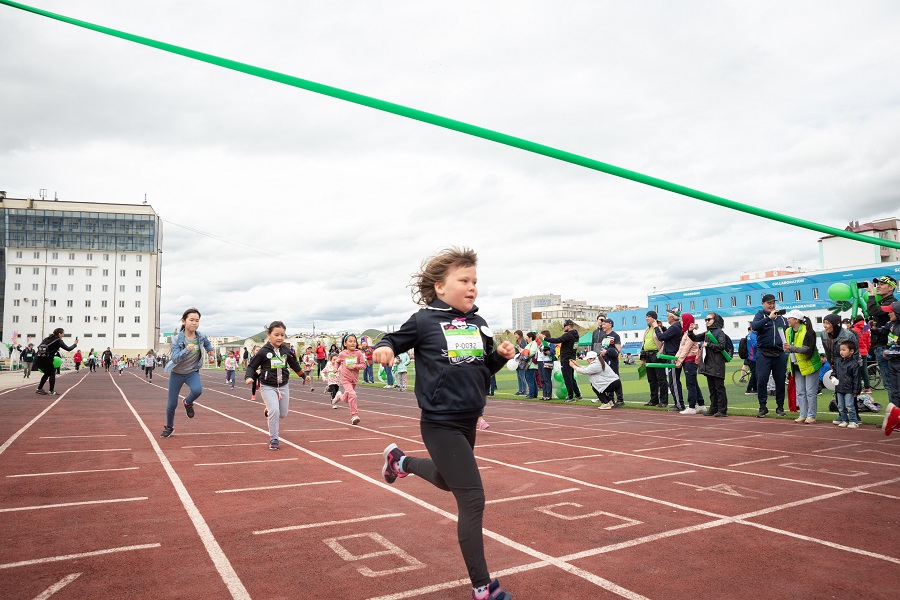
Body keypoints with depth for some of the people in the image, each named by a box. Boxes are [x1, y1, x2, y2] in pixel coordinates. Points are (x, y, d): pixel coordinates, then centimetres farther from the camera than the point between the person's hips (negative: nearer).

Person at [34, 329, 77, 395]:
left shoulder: (47, 338, 21)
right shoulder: (58, 340, 1)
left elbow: (40, 347, 18)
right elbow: (68, 349, 2)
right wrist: (75, 344, 18)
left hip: (37, 358, 7)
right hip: (45, 359, -7)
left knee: (47, 373, 24)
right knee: (52, 373, 10)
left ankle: (39, 389, 24)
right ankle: (51, 391, 8)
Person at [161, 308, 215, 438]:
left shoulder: (201, 337, -11)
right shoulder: (177, 339, -20)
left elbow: (208, 346, 14)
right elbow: (175, 359, -30)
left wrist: (212, 356, 1)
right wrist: (187, 350, -45)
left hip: (192, 372, 1)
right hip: (176, 373, -1)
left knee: (197, 390, -30)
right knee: (172, 403, 6)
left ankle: (188, 403, 6)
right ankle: (169, 427, 34)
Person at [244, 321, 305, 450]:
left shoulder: (287, 350, 0)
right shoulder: (263, 351, -12)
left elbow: (294, 364, 16)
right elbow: (251, 366, -5)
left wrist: (303, 376, 26)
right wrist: (249, 377, -23)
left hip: (283, 386, 4)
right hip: (268, 387, -4)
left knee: (283, 414, 11)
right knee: (274, 411, -21)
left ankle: (269, 410, 45)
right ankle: (273, 440, -5)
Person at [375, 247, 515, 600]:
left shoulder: (479, 324, 4)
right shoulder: (424, 321, -11)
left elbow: (485, 368, 13)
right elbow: (394, 340, -1)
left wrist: (501, 355, -7)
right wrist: (384, 348, -23)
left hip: (469, 421, 7)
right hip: (440, 424, -7)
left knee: (448, 481, 29)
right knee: (472, 499, -8)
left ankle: (400, 460, 58)